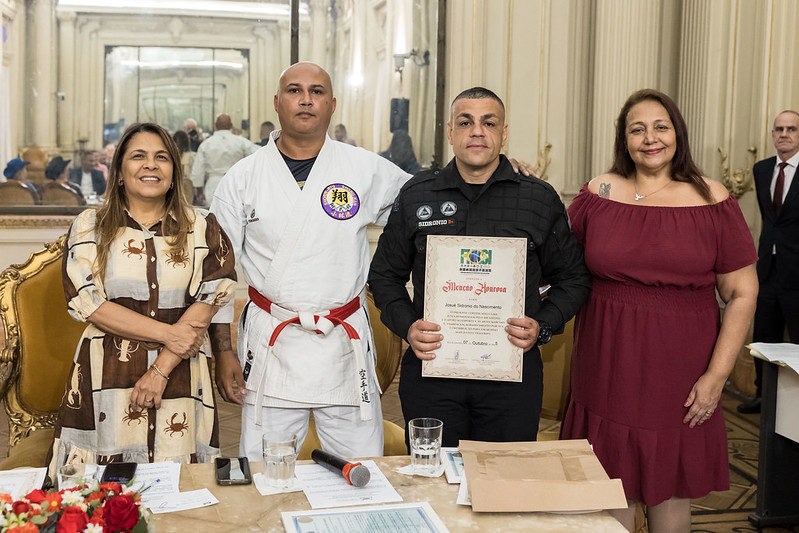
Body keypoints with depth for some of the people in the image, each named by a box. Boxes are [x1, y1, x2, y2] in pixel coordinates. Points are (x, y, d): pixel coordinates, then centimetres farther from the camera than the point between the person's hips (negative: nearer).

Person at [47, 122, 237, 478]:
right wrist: (166, 333, -10)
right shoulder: (89, 227, 7)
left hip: (180, 378, 1)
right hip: (106, 378, 0)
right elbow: (87, 302, -3)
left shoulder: (202, 229, 7)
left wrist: (161, 369, -11)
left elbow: (207, 304, -1)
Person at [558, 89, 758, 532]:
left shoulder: (712, 201, -2)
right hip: (608, 371, 1)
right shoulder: (598, 194, 2)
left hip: (679, 373, -1)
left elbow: (741, 293, -2)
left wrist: (716, 375, -7)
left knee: (671, 494, 11)